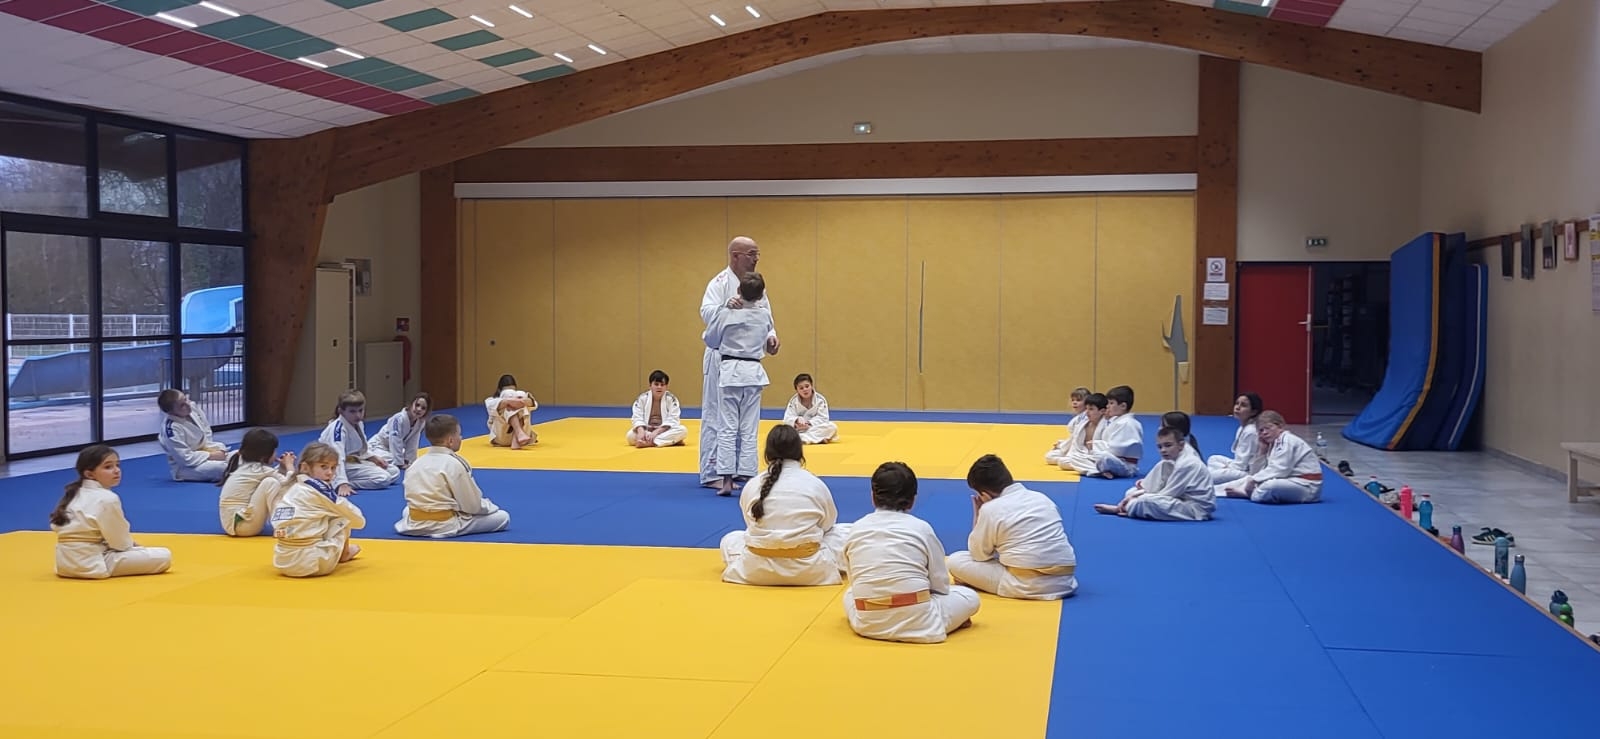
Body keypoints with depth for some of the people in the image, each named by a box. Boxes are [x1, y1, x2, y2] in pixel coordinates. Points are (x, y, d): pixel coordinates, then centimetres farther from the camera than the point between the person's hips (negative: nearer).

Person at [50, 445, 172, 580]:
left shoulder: (75, 493, 12)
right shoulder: (107, 499, -15)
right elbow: (120, 541, -10)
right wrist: (132, 545, 13)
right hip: (93, 564, -10)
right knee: (164, 556, -16)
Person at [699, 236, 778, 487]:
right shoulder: (720, 283, -12)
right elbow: (706, 313, -25)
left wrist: (770, 336, -11)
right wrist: (726, 305, -45)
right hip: (722, 359, -8)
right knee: (715, 417, -4)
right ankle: (711, 474, 1)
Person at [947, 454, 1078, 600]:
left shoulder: (991, 509, -5)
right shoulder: (1041, 497, 13)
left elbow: (979, 554, 5)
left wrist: (977, 515, 13)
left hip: (1027, 586, -7)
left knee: (956, 561, 2)